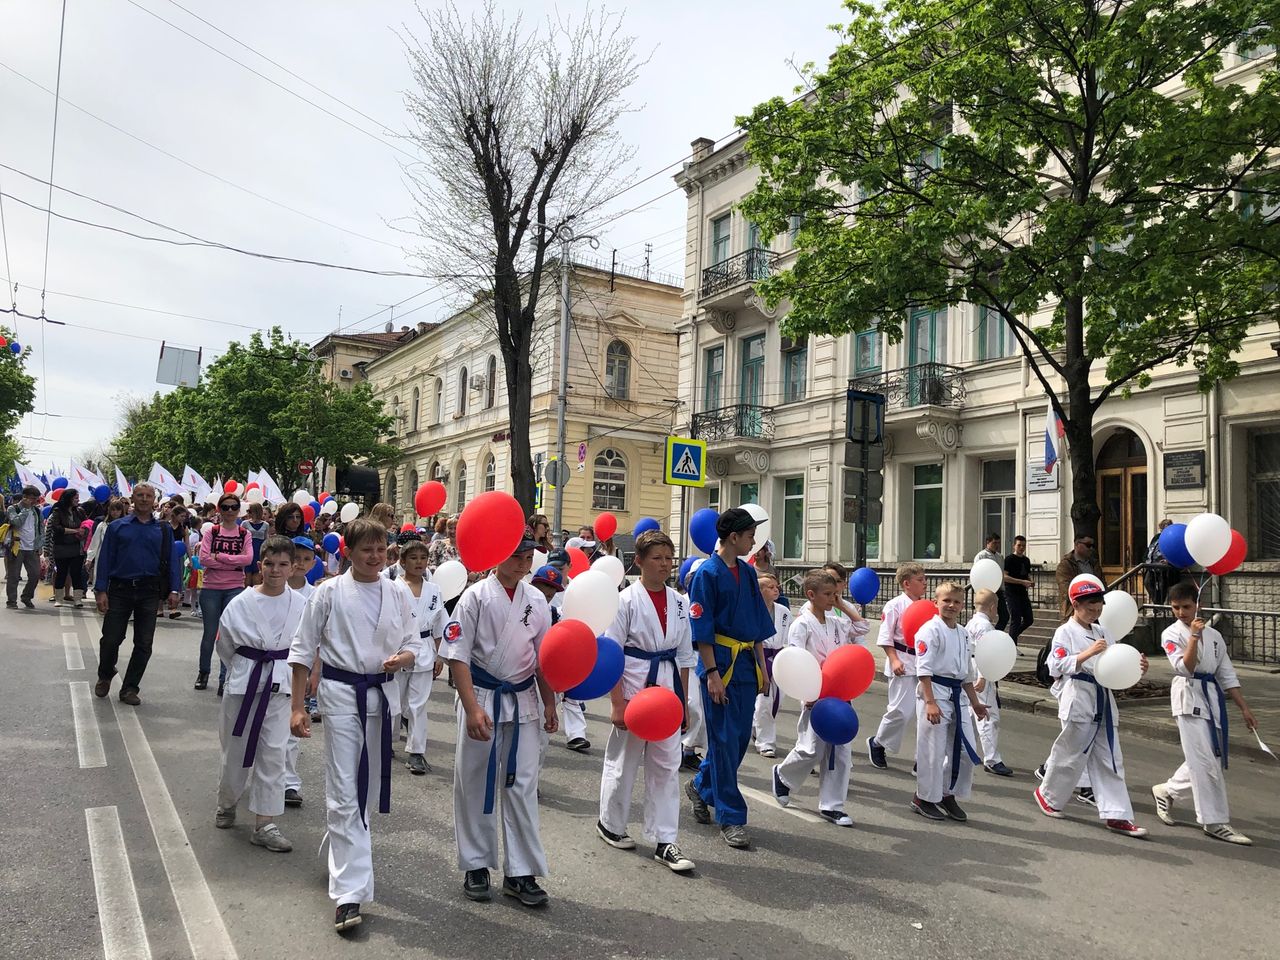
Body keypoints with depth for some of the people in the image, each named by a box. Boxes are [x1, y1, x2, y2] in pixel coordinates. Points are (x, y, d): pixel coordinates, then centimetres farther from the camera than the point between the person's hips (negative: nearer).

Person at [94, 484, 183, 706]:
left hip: (149, 592, 1)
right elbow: (105, 559, 3)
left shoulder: (163, 530, 8)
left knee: (144, 644, 4)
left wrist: (174, 590, -7)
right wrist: (101, 591, -5)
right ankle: (105, 677, 32)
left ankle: (130, 688, 17)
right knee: (111, 639, 4)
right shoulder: (117, 527, 5)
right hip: (120, 589, -1)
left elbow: (172, 560, 4)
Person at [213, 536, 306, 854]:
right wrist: (245, 670, 7)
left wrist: (282, 673, 4)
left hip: (279, 686, 0)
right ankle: (226, 804, 40)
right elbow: (225, 645, 4)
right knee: (235, 748, 12)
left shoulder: (300, 604, -6)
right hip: (243, 683, 0)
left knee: (273, 753, 2)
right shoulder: (241, 603, -8)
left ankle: (265, 824, 12)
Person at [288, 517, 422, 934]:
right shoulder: (330, 592, -5)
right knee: (345, 792, -5)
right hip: (341, 692, -4)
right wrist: (297, 707, -5)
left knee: (368, 785, 15)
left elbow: (414, 644, 9)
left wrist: (402, 658, -15)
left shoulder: (399, 595, 3)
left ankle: (340, 855, 40)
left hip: (382, 692, 4)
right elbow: (303, 650, -2)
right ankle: (350, 892, -3)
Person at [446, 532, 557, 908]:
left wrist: (549, 704, 9)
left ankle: (520, 872, 16)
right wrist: (473, 708, -19)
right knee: (474, 784, 8)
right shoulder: (476, 597, -9)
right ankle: (476, 866, 25)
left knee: (522, 786, 6)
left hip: (523, 700, 3)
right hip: (482, 696, -3)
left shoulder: (536, 600, 4)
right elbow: (458, 655, -11)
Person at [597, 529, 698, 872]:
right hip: (633, 685, -4)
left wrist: (683, 701, 10)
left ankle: (665, 841, 12)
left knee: (667, 765, 5)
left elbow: (684, 655, 12)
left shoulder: (677, 602, 6)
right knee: (623, 761, 10)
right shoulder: (627, 600, -9)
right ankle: (610, 823, 32)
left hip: (667, 687, 5)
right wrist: (617, 702, -14)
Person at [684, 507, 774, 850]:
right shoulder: (707, 573, -11)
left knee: (740, 738, 12)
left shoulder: (747, 572, 10)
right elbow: (701, 628, -12)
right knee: (724, 739, 0)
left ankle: (701, 786, 35)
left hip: (746, 663, 7)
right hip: (720, 662, -7)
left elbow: (758, 625, 15)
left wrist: (762, 668, 12)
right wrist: (712, 673, -16)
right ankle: (730, 818, 9)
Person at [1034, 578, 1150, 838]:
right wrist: (1087, 653, -27)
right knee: (1071, 754, 4)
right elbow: (1057, 665, -18)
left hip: (1103, 700, 7)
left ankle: (1116, 816, 8)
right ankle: (1047, 795, 26)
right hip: (1078, 698, -7)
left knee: (1110, 760, 5)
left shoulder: (1102, 632, 14)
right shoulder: (1065, 632, -7)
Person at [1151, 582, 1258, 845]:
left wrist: (1244, 707, 11)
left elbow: (1227, 674, 13)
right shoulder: (1172, 634, -5)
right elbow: (1185, 668, -18)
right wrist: (1194, 636, -24)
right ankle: (1215, 821, 1)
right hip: (1189, 696, -6)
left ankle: (1167, 791, 30)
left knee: (1211, 760, 11)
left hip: (1213, 696, 6)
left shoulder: (1213, 635, 10)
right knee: (1205, 762, -8)